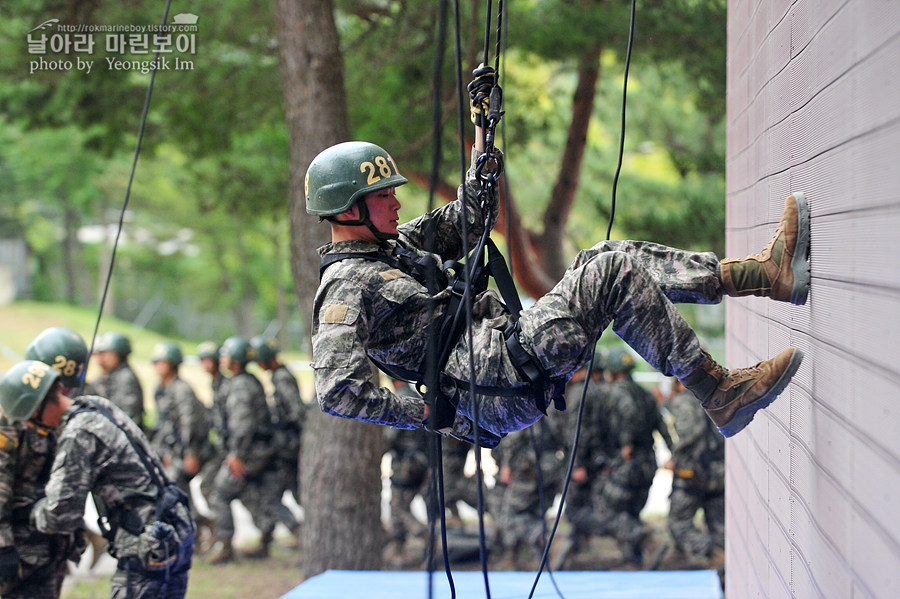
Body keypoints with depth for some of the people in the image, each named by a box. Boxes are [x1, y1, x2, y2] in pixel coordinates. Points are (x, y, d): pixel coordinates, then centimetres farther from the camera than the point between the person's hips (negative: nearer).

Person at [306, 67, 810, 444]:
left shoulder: (394, 244, 19)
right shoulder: (346, 289, -11)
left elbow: (469, 221, 27)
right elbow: (336, 390, -23)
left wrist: (484, 133, 19)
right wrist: (427, 415, -19)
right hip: (499, 388, -10)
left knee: (610, 259, 3)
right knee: (615, 275, -17)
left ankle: (770, 274, -1)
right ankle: (719, 394, -15)